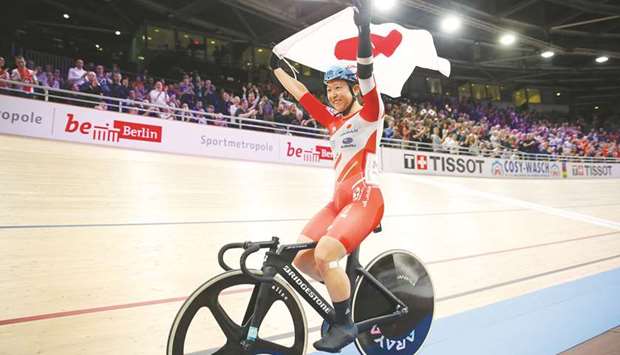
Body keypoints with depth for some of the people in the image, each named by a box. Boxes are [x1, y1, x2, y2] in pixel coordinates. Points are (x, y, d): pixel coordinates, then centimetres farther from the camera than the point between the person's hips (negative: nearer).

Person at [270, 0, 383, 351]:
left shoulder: (370, 114, 0)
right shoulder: (333, 121, 17)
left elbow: (367, 76, -17)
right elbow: (300, 92, 22)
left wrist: (364, 30, -28)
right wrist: (276, 66, 26)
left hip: (365, 199, -7)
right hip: (339, 200, 7)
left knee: (325, 254, -24)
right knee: (301, 258, -2)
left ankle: (345, 322, -1)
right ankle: (346, 292, 23)